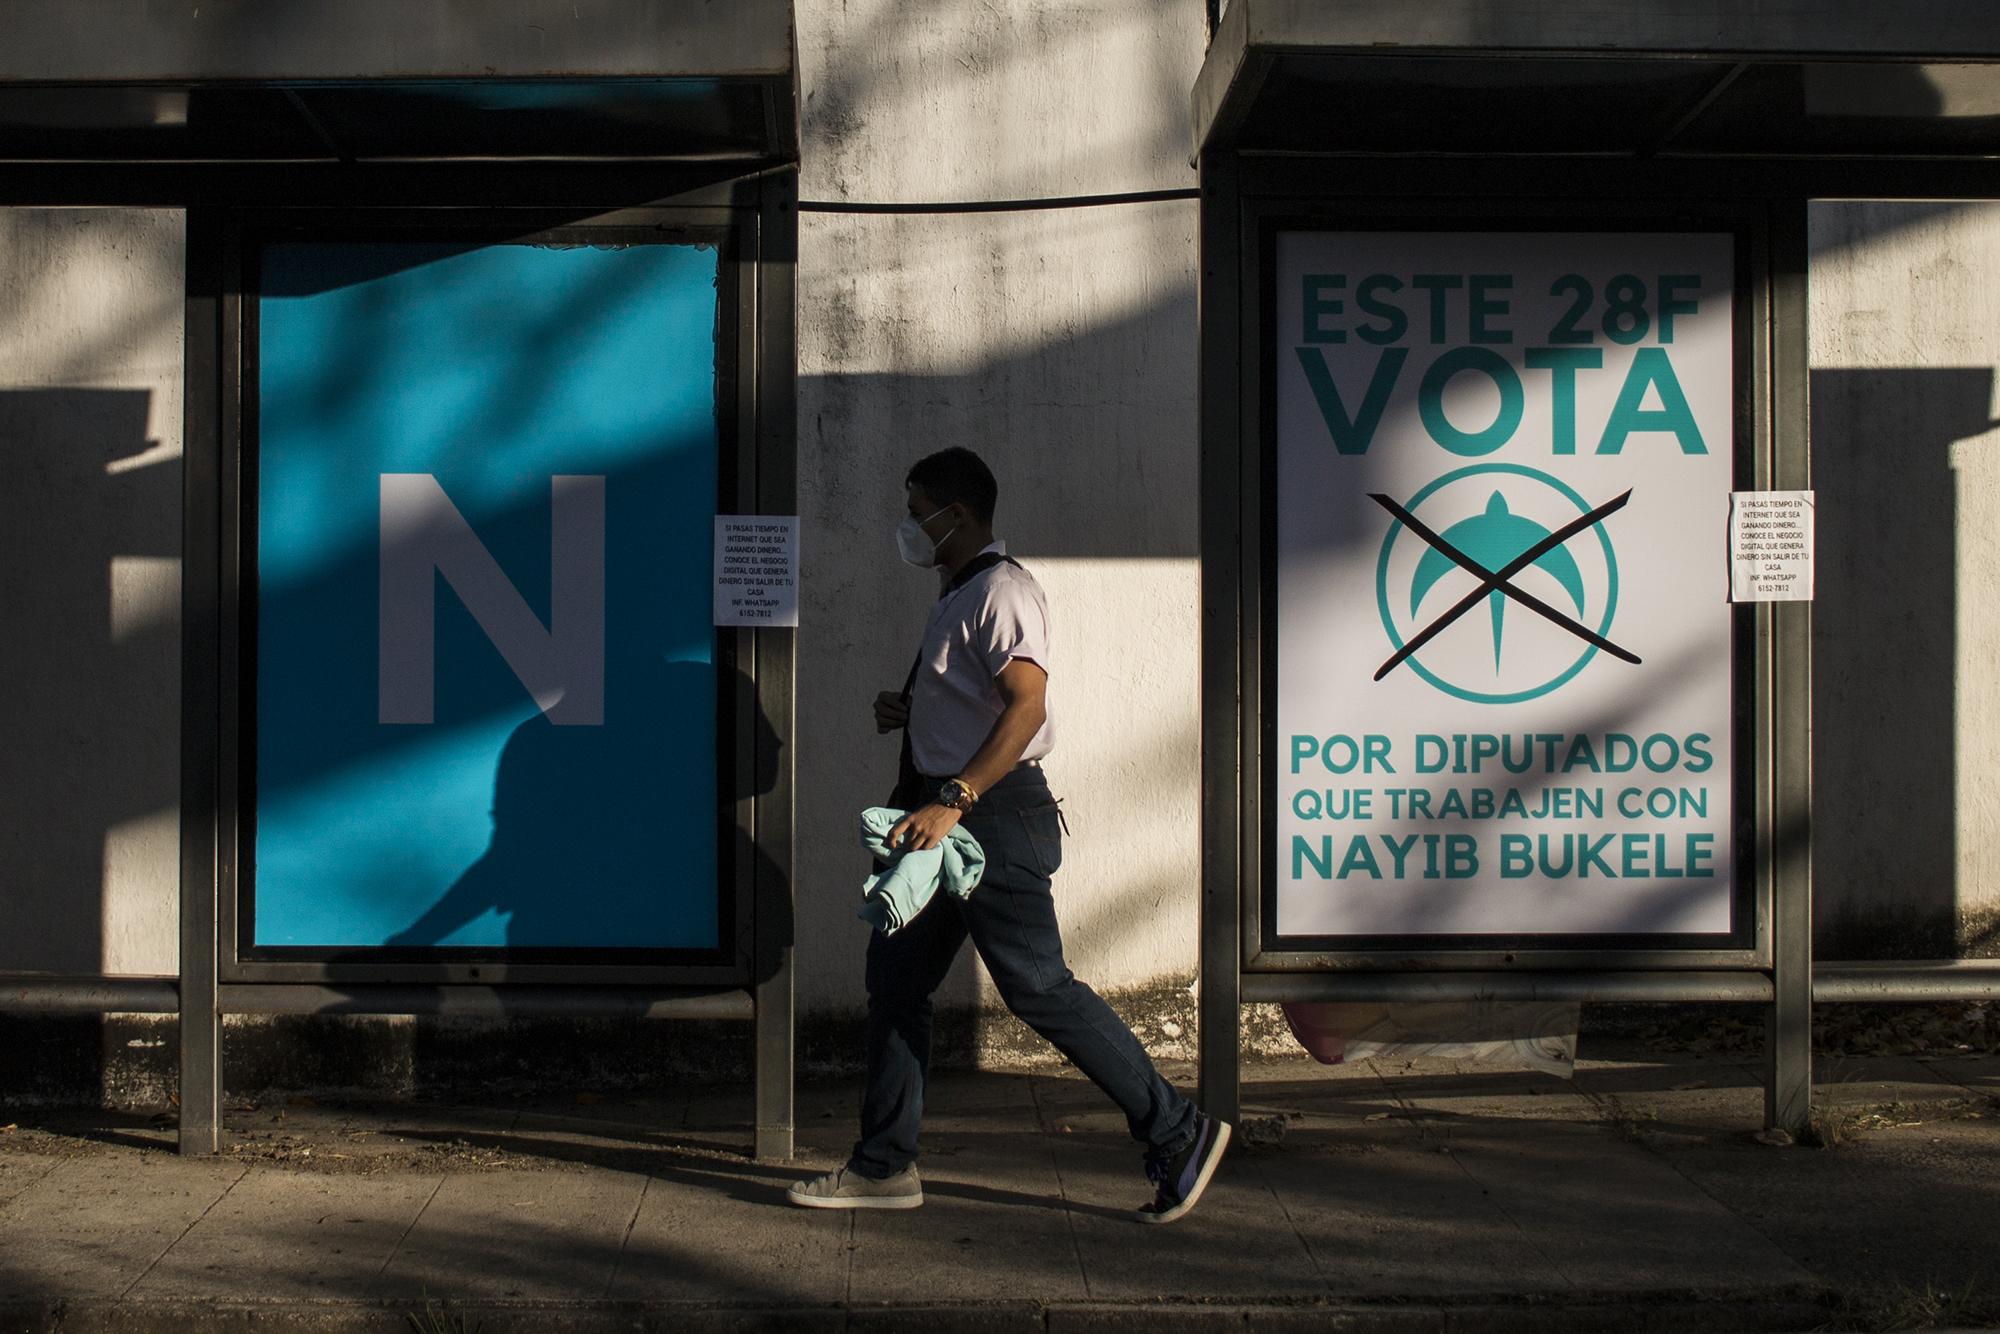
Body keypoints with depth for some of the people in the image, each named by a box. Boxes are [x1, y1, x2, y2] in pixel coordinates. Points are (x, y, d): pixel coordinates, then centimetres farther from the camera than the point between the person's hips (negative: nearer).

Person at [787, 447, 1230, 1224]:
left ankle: (1178, 1134, -3)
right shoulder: (956, 597, 19)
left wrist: (952, 801, -32)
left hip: (993, 812, -11)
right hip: (947, 816, 11)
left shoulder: (1001, 592, -13)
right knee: (895, 978, 10)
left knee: (1035, 986, -11)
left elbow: (1025, 705, -25)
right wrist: (908, 712, 11)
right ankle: (883, 1167, 16)